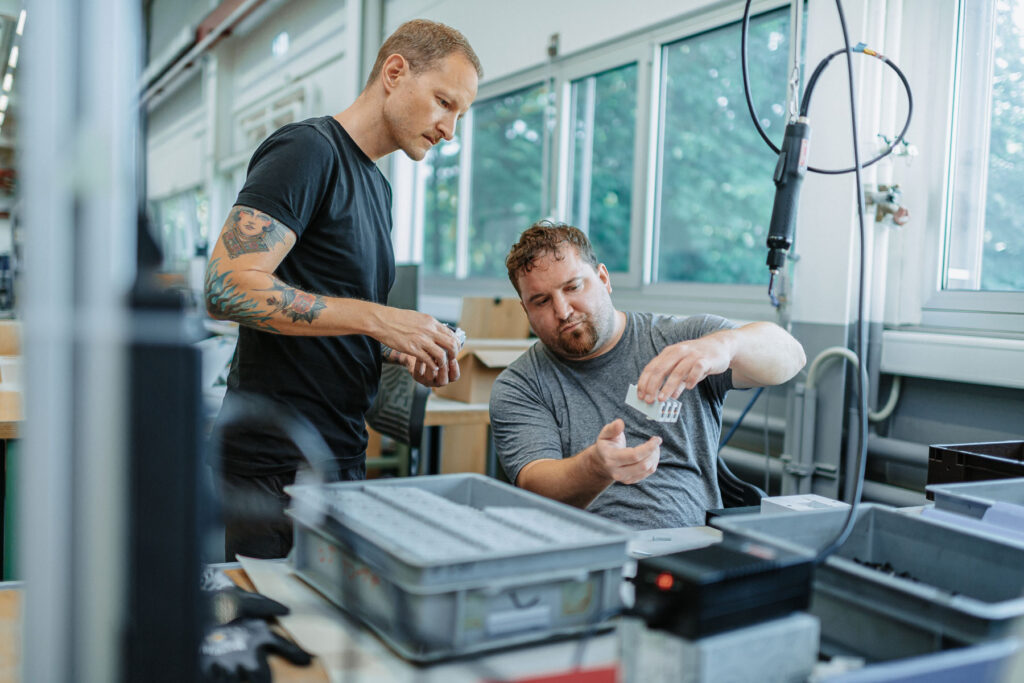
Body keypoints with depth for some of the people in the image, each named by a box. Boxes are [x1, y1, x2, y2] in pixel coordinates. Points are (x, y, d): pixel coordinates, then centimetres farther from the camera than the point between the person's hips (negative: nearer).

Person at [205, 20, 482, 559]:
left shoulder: (376, 187, 18)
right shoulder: (306, 149, -10)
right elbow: (228, 287, -22)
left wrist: (406, 353, 5)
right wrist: (377, 319, -21)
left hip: (342, 456, 9)